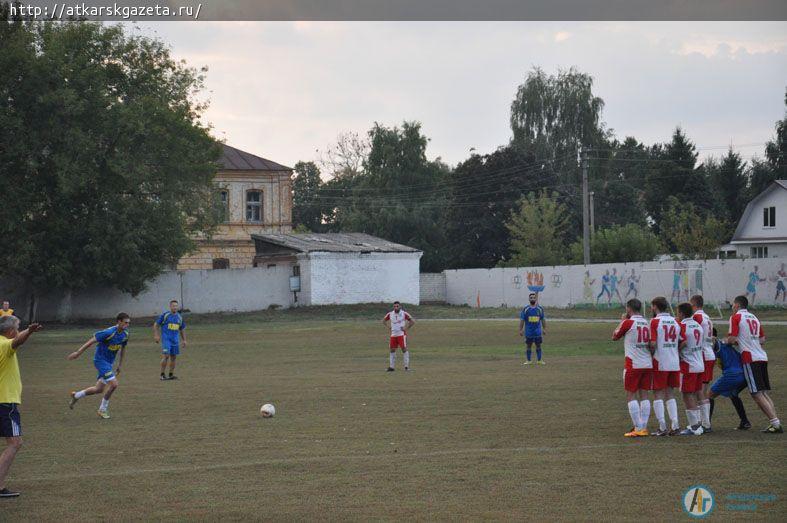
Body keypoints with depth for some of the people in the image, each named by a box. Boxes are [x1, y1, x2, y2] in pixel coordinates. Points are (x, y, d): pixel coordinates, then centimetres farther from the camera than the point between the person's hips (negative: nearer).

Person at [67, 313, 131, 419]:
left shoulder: (125, 334, 0)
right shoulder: (109, 332, -24)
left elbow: (123, 349, 17)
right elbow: (91, 341, -19)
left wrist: (120, 365, 19)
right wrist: (78, 353, -18)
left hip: (109, 362, 8)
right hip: (100, 360, -8)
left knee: (99, 389, 13)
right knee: (113, 384, -18)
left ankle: (76, 396, 35)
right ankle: (103, 409, -1)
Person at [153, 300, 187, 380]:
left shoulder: (179, 317, 12)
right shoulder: (165, 315, -4)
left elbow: (181, 330, 22)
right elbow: (156, 325, -1)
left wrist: (184, 340, 15)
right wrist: (156, 335, -10)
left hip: (175, 340, 5)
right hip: (166, 339, -5)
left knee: (173, 357, 6)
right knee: (166, 356, -14)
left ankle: (171, 375, 13)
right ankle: (162, 375, -7)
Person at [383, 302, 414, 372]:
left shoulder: (404, 314, -6)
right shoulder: (390, 314, 4)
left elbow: (412, 321, -3)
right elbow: (384, 321, 20)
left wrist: (406, 328, -9)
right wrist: (389, 327, 6)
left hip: (401, 334, -4)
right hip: (393, 334, 4)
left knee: (404, 349, -10)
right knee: (392, 350, 4)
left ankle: (406, 366, -5)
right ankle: (392, 367, 9)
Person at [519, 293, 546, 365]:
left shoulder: (540, 309, 4)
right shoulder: (525, 309, -1)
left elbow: (543, 319, 10)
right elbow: (522, 320, 1)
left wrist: (544, 329, 8)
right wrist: (520, 330, -3)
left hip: (538, 331, 1)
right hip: (528, 331, -1)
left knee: (538, 345, 3)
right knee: (529, 346, 5)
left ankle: (539, 360, 10)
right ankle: (528, 360, 11)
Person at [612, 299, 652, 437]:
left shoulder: (628, 323, -9)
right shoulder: (647, 323, 10)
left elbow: (614, 337, 6)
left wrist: (622, 320, 14)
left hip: (633, 364, -6)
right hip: (648, 364, 6)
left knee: (631, 396, 0)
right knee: (644, 395, 9)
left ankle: (638, 428, -6)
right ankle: (644, 427, 7)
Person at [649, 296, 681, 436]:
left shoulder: (655, 321, -9)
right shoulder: (675, 322, 8)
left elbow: (653, 344, -16)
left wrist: (650, 353, 0)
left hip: (660, 363, -5)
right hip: (674, 363, 5)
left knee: (658, 394, 1)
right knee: (670, 393, 14)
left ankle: (662, 428, -4)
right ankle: (675, 425, 7)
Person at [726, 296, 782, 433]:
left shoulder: (736, 317, -4)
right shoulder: (754, 318, 19)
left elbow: (732, 339, -11)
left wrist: (726, 341, 9)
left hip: (750, 358, -7)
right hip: (762, 356, 7)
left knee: (757, 394, -6)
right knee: (764, 393, 10)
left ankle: (776, 423, -12)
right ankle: (776, 423, 4)